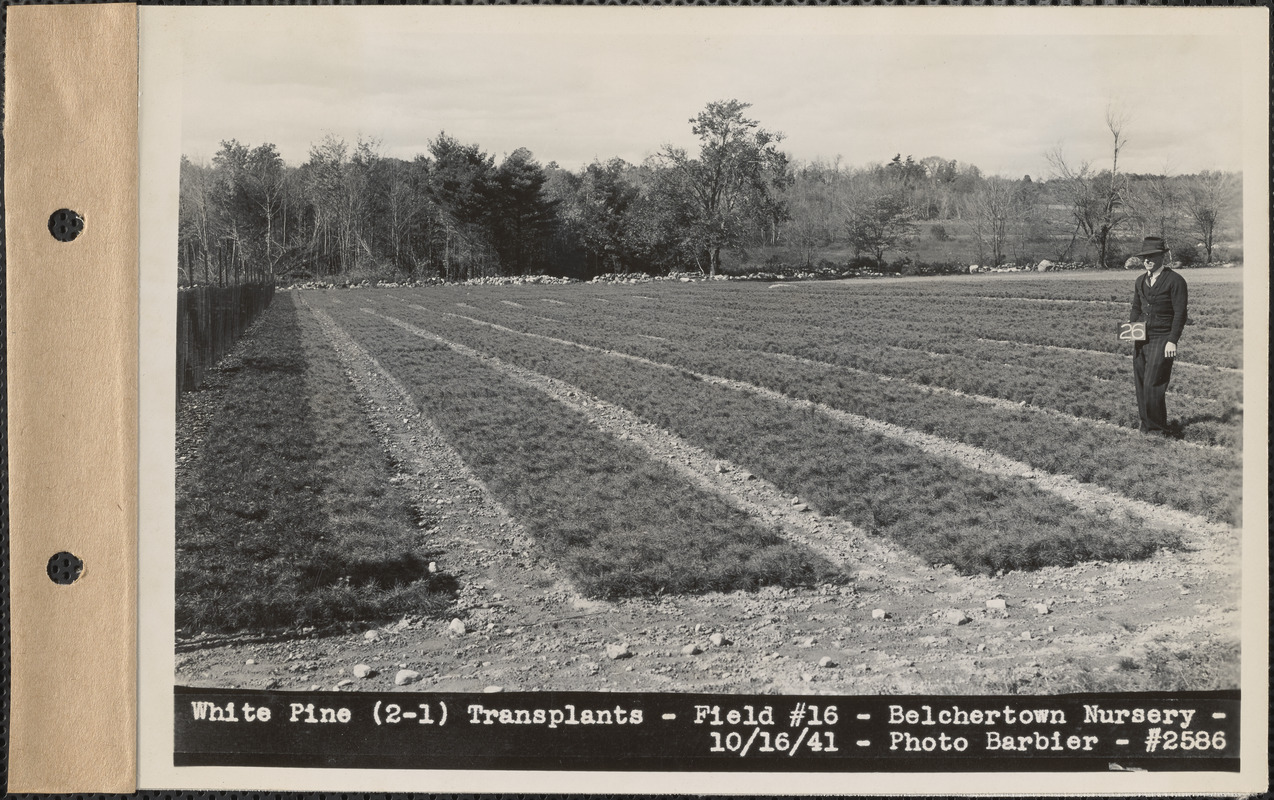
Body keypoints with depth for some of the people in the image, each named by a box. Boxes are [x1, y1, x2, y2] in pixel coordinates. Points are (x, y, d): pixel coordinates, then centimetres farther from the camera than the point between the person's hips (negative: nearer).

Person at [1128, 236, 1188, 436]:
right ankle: (1146, 424, 14)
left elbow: (1180, 313, -8)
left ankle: (1159, 427, 0)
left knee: (1152, 385, -11)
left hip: (1162, 339, -6)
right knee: (1140, 384, 4)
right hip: (1141, 338, 6)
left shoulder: (1175, 281, -5)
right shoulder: (1141, 281, 15)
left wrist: (1172, 341, -14)